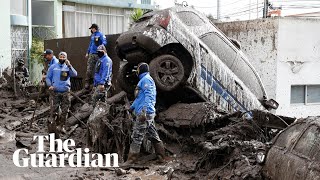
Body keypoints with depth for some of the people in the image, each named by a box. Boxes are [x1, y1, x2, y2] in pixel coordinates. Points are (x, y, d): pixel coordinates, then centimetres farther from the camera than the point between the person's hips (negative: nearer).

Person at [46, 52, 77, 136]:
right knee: (54, 110, -5)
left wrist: (69, 66, -21)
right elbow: (48, 77, 10)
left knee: (65, 111, 4)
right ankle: (52, 125, 2)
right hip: (55, 92, -1)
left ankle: (61, 126, 16)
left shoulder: (68, 67, 9)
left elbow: (74, 74, -9)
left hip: (65, 92, 1)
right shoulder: (53, 67, 10)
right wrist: (50, 85, -7)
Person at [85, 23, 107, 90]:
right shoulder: (92, 35, 21)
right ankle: (87, 83, -1)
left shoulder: (100, 35, 0)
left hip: (98, 54, -6)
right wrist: (87, 52, 27)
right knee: (89, 69, -2)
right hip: (91, 54, 6)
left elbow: (104, 42, -12)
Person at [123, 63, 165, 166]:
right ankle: (161, 157, 17)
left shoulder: (146, 79, -9)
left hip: (145, 114, -10)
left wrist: (144, 111, -28)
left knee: (137, 137, -8)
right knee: (153, 136, 12)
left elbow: (148, 96, -21)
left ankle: (131, 160, -6)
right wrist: (132, 107, 38)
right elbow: (139, 97, 32)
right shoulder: (144, 80, 23)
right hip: (148, 114, 10)